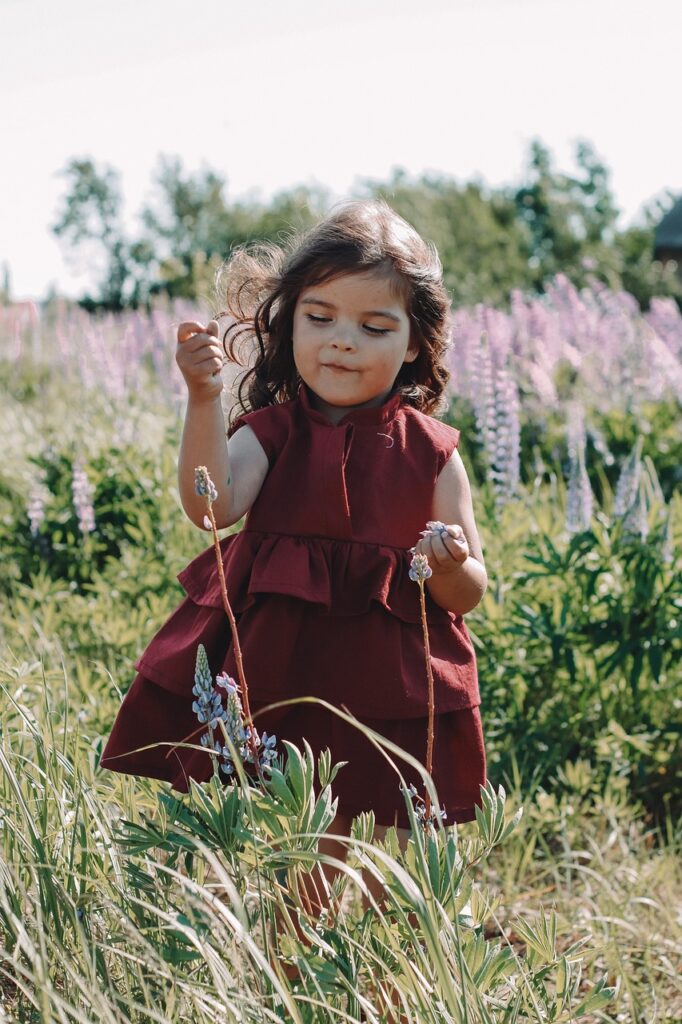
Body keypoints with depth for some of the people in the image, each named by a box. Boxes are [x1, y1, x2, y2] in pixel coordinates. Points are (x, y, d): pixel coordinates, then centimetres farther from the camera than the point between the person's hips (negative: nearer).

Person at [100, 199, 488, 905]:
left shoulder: (428, 453, 1)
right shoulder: (271, 431, 0)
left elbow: (468, 594, 4)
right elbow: (212, 504, -21)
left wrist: (451, 567, -19)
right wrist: (204, 398, -31)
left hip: (389, 699, 0)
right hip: (276, 681, 0)